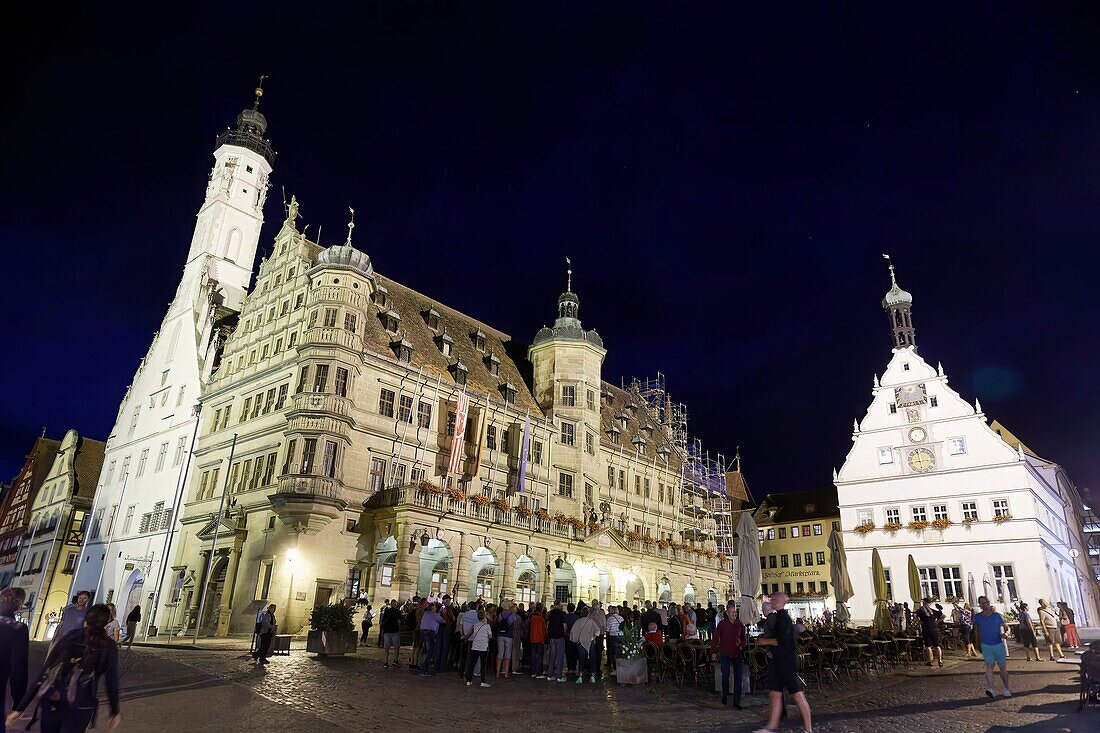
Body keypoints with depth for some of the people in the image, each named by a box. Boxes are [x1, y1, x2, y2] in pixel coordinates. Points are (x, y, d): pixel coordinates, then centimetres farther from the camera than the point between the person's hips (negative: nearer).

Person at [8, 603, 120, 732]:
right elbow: (111, 683, 2)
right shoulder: (109, 648, -2)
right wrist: (115, 712, 15)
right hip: (80, 709, -3)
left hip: (51, 703, 3)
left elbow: (44, 673, 2)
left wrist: (20, 707, 7)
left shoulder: (69, 638, 3)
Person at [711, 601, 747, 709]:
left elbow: (744, 638, 15)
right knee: (725, 675, -3)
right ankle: (724, 695, 22)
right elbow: (715, 638, -4)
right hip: (725, 653, -2)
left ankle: (736, 702, 6)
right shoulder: (722, 624, -5)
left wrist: (742, 646, -5)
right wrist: (713, 652, -9)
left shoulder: (740, 624, 2)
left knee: (738, 677, 0)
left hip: (736, 654, 2)